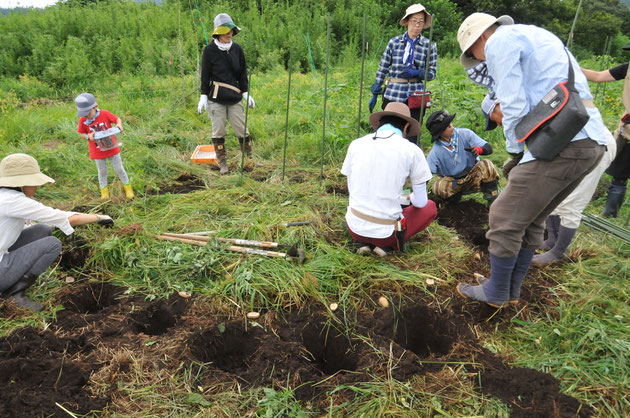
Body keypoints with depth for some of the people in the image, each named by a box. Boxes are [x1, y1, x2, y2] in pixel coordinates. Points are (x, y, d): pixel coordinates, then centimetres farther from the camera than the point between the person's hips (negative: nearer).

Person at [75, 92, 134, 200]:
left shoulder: (105, 114, -16)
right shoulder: (82, 120, -12)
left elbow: (117, 119, -4)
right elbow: (81, 134, 0)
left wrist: (119, 125, -26)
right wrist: (88, 136, -21)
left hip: (112, 148, -1)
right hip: (97, 151, 1)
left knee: (119, 169, 11)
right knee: (102, 171, 14)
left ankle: (127, 186, 29)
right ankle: (104, 190, 33)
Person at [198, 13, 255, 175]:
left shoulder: (237, 49, 7)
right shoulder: (209, 50, -2)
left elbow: (243, 73, 12)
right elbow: (205, 75, 0)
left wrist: (246, 93, 6)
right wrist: (203, 96, -4)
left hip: (235, 98, 3)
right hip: (216, 98, -2)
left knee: (242, 129, 4)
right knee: (218, 132, 3)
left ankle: (250, 158, 18)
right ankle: (222, 163, 14)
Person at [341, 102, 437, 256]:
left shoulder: (356, 144, 0)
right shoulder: (412, 151, -8)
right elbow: (420, 202, 0)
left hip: (354, 227, 4)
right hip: (386, 231, -3)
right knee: (430, 207, 24)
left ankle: (363, 242, 10)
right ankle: (386, 245, 5)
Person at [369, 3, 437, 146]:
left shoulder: (429, 46, 6)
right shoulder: (394, 42, 6)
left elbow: (432, 73, 9)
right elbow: (382, 69, 9)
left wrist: (416, 72, -12)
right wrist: (375, 95, 7)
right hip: (393, 94, 0)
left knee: (412, 138, -1)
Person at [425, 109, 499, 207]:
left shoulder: (465, 134, -12)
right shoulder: (435, 153, -17)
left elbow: (489, 148, -13)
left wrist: (478, 150, -37)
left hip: (474, 178, 1)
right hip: (453, 183, -1)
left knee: (486, 165, -29)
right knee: (439, 187, -32)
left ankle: (493, 200, -15)